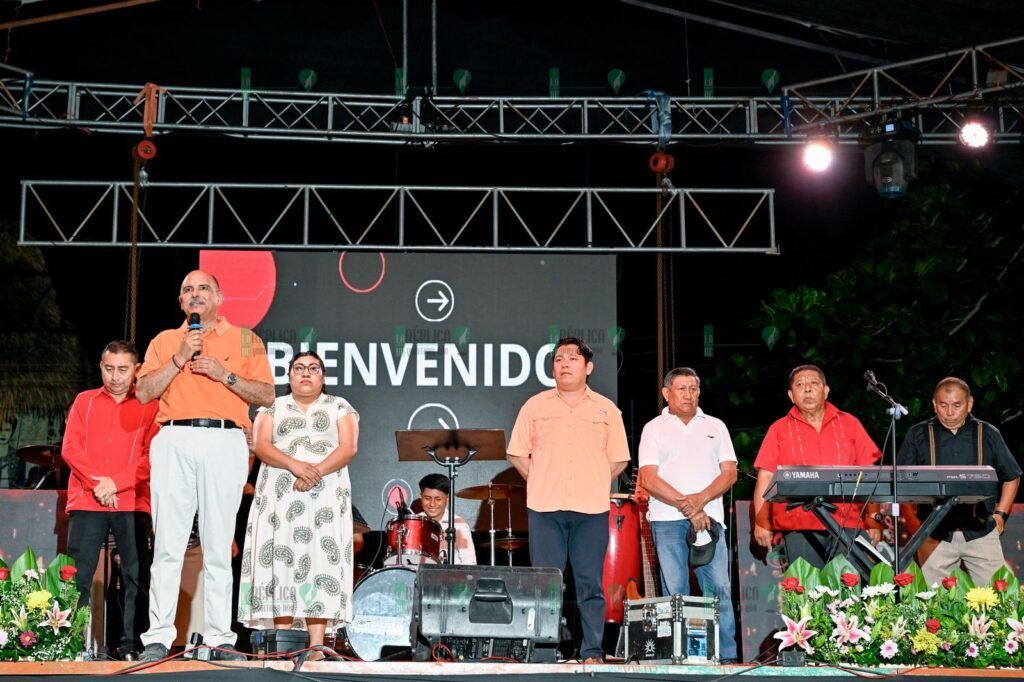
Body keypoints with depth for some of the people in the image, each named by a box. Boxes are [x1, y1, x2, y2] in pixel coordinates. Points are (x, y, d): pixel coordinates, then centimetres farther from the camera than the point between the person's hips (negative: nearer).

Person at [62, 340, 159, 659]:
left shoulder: (148, 406, 7)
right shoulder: (84, 401, 14)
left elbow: (152, 456, -2)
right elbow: (70, 448, 5)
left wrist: (116, 483, -13)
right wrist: (96, 483, -9)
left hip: (132, 503, -1)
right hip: (86, 502, 1)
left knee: (135, 576, -2)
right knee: (77, 577, -2)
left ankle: (131, 645, 2)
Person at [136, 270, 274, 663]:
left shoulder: (244, 340, 15)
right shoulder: (165, 341, 19)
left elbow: (267, 396, 7)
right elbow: (144, 392, 6)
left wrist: (225, 374, -4)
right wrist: (179, 358, -3)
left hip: (225, 443, -1)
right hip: (175, 441, 1)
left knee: (218, 546, -1)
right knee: (168, 544, -4)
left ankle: (219, 639, 1)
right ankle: (158, 637, -2)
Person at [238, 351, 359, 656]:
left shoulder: (339, 408, 15)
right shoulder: (273, 407, 17)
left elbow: (348, 448, 1)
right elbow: (260, 445, 1)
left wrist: (317, 471, -16)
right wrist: (294, 465, -17)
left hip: (326, 496, -1)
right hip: (280, 494, 1)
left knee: (321, 560, -11)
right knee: (280, 560, -9)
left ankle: (316, 644, -16)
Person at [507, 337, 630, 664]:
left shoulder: (607, 410, 9)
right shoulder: (535, 407, 8)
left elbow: (618, 460, 12)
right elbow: (517, 454, 9)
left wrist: (593, 485, 4)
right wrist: (542, 483, 3)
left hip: (592, 510, 0)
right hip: (544, 508, 0)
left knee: (591, 584, 0)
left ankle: (593, 653, 6)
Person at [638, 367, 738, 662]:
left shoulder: (715, 426, 15)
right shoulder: (654, 428, 8)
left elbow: (729, 473, 7)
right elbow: (648, 479, -3)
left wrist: (700, 499, -10)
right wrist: (687, 507, -10)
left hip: (709, 518, 2)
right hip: (667, 520, -1)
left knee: (720, 589, -4)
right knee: (675, 593, -1)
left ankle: (727, 658, -1)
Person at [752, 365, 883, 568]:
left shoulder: (849, 424, 13)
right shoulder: (779, 430, 9)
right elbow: (765, 478, 5)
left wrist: (873, 520, 5)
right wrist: (761, 523, -4)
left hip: (848, 524, 1)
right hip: (799, 528, -1)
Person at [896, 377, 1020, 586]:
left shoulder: (988, 434, 10)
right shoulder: (918, 435, 8)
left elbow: (1011, 477, 18)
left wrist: (1000, 514, 7)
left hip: (981, 531, 1)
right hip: (935, 534, 0)